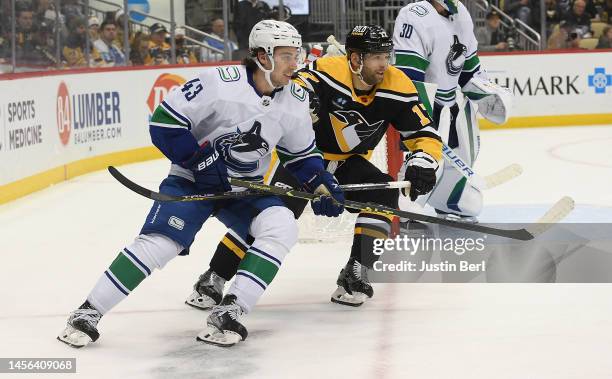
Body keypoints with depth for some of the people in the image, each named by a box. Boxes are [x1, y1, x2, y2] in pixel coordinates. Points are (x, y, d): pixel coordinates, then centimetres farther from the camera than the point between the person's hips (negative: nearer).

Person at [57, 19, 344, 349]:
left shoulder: (295, 101, -3)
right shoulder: (220, 82, -22)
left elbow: (303, 154, 13)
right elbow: (163, 121, -20)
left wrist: (323, 186, -1)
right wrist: (200, 159, -23)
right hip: (193, 180, -5)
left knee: (282, 226, -21)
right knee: (159, 243, -21)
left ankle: (227, 315, -21)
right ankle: (88, 313, -8)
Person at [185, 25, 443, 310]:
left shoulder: (397, 87, -16)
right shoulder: (326, 72, -27)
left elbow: (425, 135, -11)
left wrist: (422, 164, -29)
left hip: (349, 164, 4)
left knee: (383, 194, -22)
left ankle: (355, 275, -10)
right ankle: (213, 280, -9)